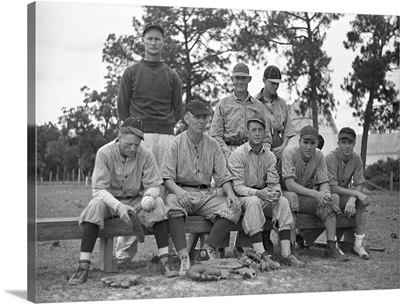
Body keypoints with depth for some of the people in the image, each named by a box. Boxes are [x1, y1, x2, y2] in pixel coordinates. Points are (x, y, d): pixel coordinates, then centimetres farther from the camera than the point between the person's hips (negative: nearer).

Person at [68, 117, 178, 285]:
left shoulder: (146, 155, -12)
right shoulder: (104, 153, -17)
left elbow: (153, 185, -8)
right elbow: (99, 189, -19)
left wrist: (148, 197, -32)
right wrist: (118, 206, -36)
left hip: (134, 201, 2)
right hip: (110, 200, -1)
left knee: (158, 203, -28)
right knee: (95, 206, -35)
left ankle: (165, 261, -27)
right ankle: (83, 266, -35)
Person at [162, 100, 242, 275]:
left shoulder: (212, 144, 11)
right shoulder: (177, 143, 0)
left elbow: (222, 176, 9)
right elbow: (167, 177, -7)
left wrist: (230, 193, -11)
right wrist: (178, 191, -28)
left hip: (205, 194, 4)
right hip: (181, 191, -4)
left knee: (234, 207, -21)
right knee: (172, 202, -38)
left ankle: (205, 252, -18)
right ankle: (184, 257, -37)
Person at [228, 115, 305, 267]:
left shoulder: (270, 156, 8)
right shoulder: (237, 155, -8)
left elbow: (274, 183, 3)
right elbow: (237, 187, -15)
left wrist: (276, 192, -22)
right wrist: (258, 192, -31)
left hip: (264, 197, 5)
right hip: (243, 198, -5)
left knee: (283, 201, -23)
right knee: (253, 201, -37)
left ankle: (286, 253, -27)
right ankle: (260, 255, -41)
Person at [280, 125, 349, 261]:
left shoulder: (319, 155, -4)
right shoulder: (289, 152, -19)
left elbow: (324, 183, -5)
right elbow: (290, 184, -27)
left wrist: (324, 193, -30)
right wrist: (315, 194, -38)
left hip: (308, 196, 5)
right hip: (288, 193, -5)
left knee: (333, 198, -18)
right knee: (291, 196, -38)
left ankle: (331, 246, -22)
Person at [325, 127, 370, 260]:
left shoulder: (356, 159, -3)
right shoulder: (331, 158, -19)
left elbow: (359, 184, -5)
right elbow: (332, 188, -23)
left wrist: (352, 199, -26)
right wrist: (356, 193, -27)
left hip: (344, 195, 5)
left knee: (361, 202, -21)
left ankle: (358, 244, -20)